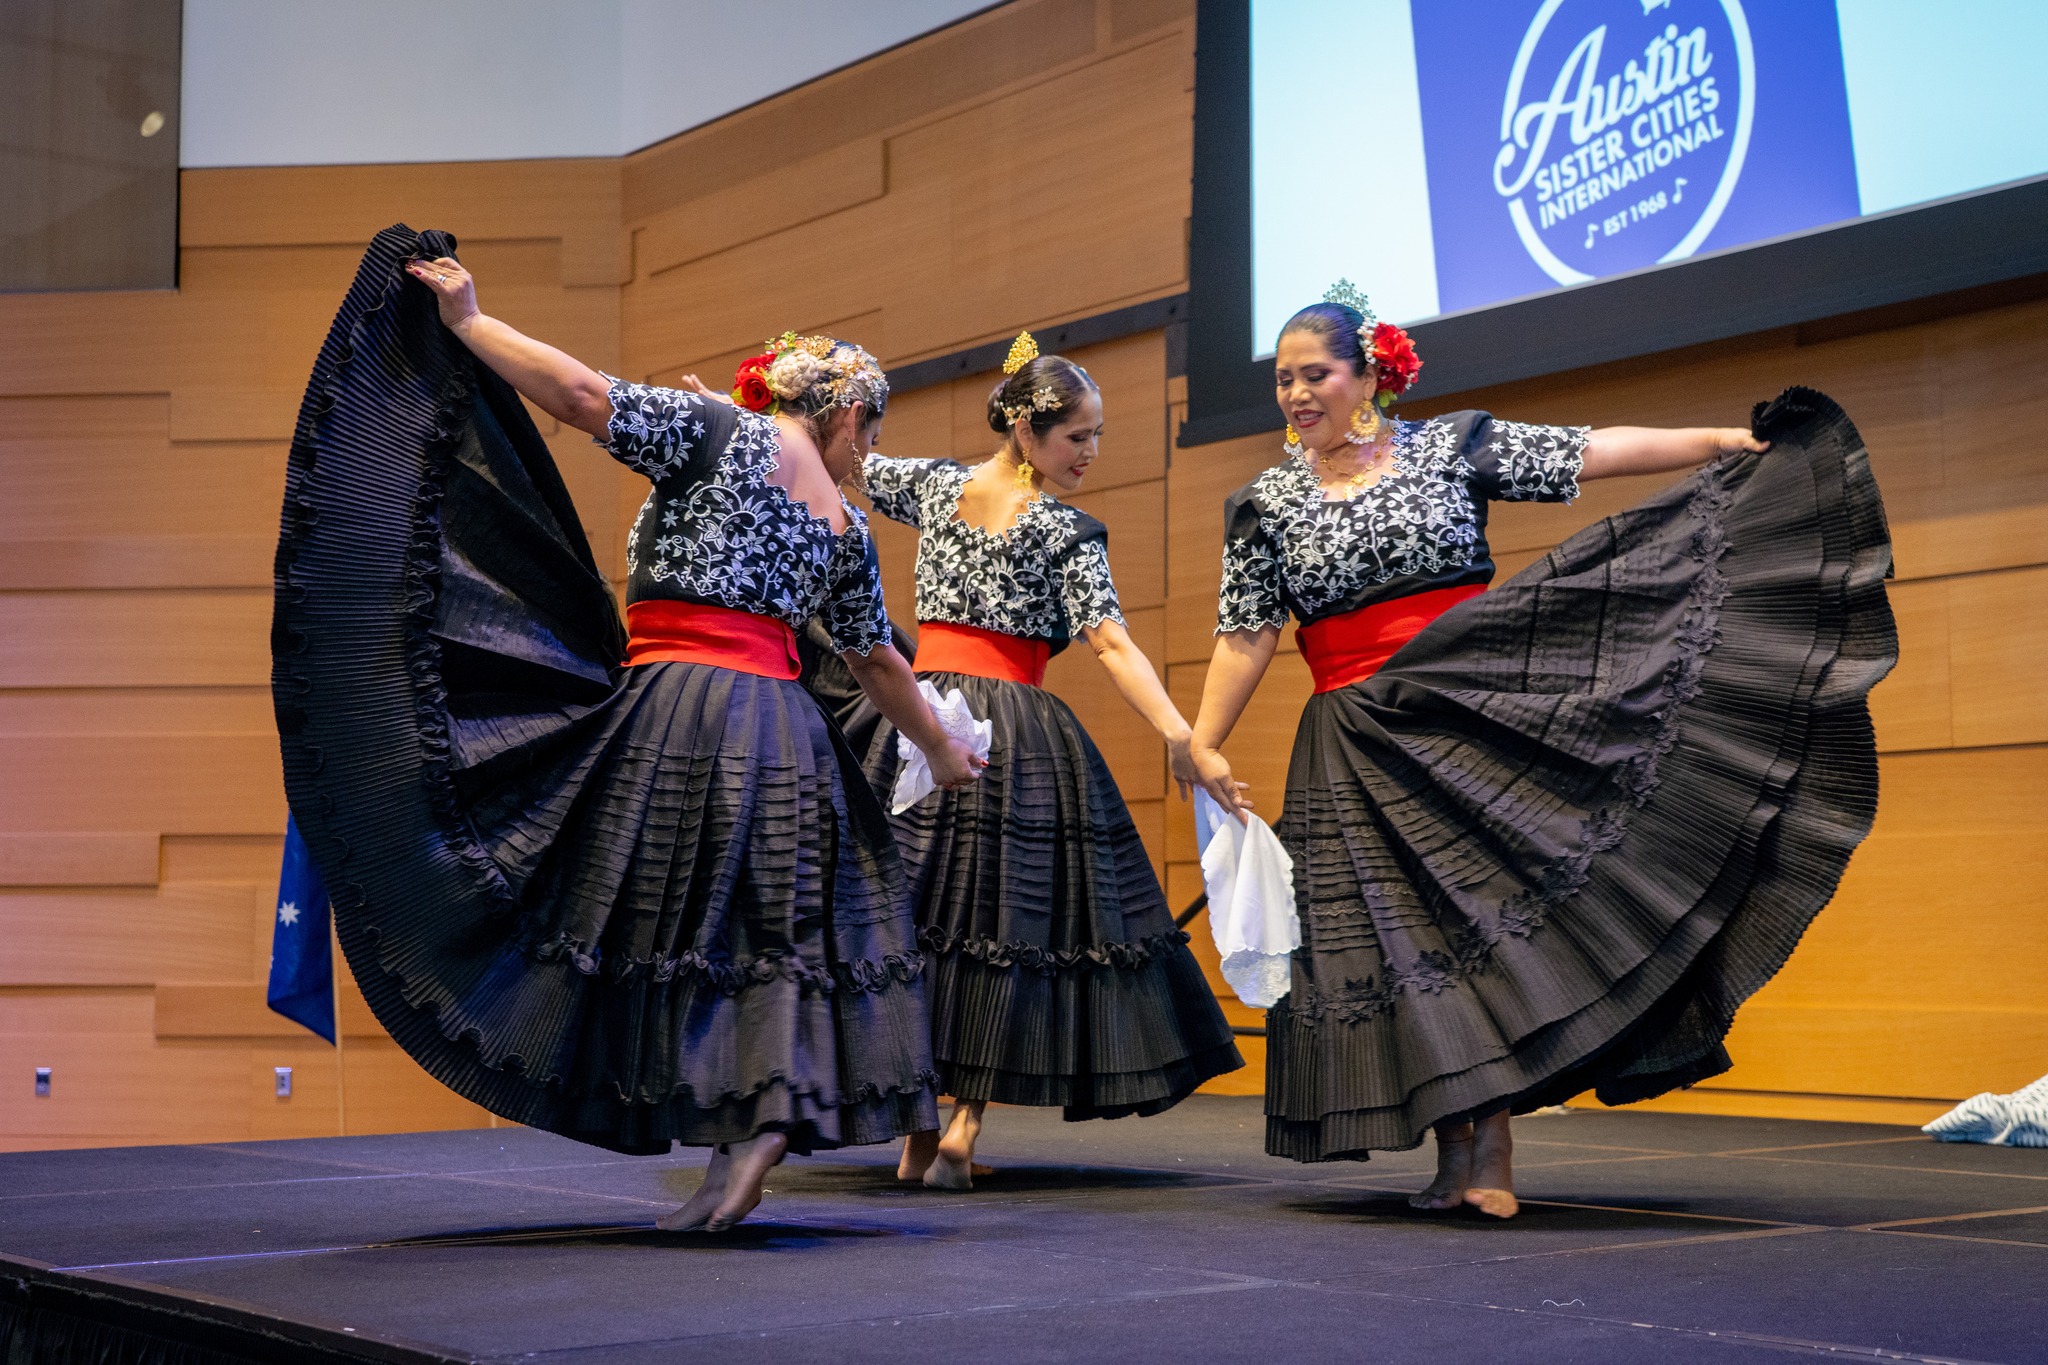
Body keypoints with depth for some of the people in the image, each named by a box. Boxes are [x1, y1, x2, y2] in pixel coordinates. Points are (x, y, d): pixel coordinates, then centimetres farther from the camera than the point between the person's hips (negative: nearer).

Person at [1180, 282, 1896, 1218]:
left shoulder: (1452, 445, 4)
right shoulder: (1266, 505, 7)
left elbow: (1589, 453, 1)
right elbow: (1243, 637, 4)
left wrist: (1713, 440, -5)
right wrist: (1203, 744, -3)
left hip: (1473, 717, -2)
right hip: (1358, 746, 2)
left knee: (1492, 907, -9)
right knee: (1396, 932, -1)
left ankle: (1493, 1154, -4)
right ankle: (1452, 1157, 7)